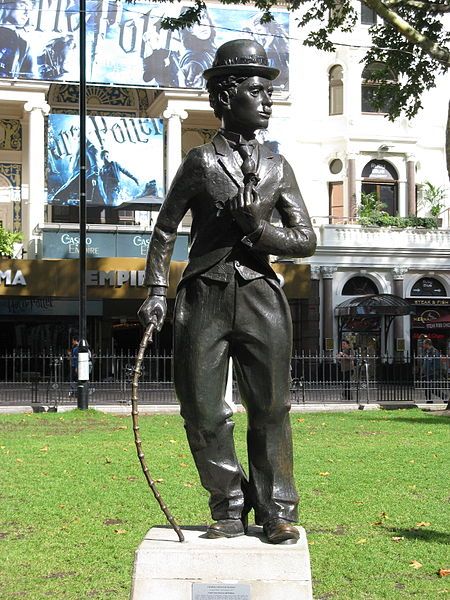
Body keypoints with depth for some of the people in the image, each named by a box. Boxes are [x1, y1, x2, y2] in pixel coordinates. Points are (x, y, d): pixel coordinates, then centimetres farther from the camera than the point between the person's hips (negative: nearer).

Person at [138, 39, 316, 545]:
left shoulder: (278, 168, 11)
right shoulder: (201, 162, 4)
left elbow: (306, 240, 9)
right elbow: (164, 232, 8)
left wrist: (259, 229, -8)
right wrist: (156, 292, -1)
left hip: (261, 298, 2)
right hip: (205, 296, -1)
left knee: (270, 409, 1)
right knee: (203, 413, 1)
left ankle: (277, 512, 12)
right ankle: (229, 511, 15)